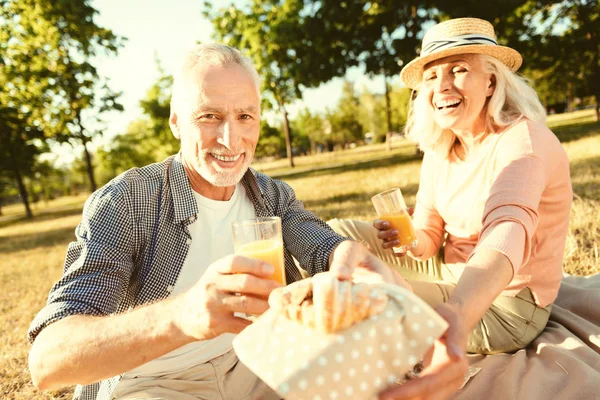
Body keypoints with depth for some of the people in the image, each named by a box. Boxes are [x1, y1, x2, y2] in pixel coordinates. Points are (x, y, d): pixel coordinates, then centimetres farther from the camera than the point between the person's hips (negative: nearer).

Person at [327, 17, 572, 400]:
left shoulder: (523, 140, -21)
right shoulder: (438, 152, 1)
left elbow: (509, 229, -41)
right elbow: (429, 239, 3)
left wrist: (457, 316, -61)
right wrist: (407, 240, -22)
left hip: (504, 302, -7)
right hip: (454, 275, 7)